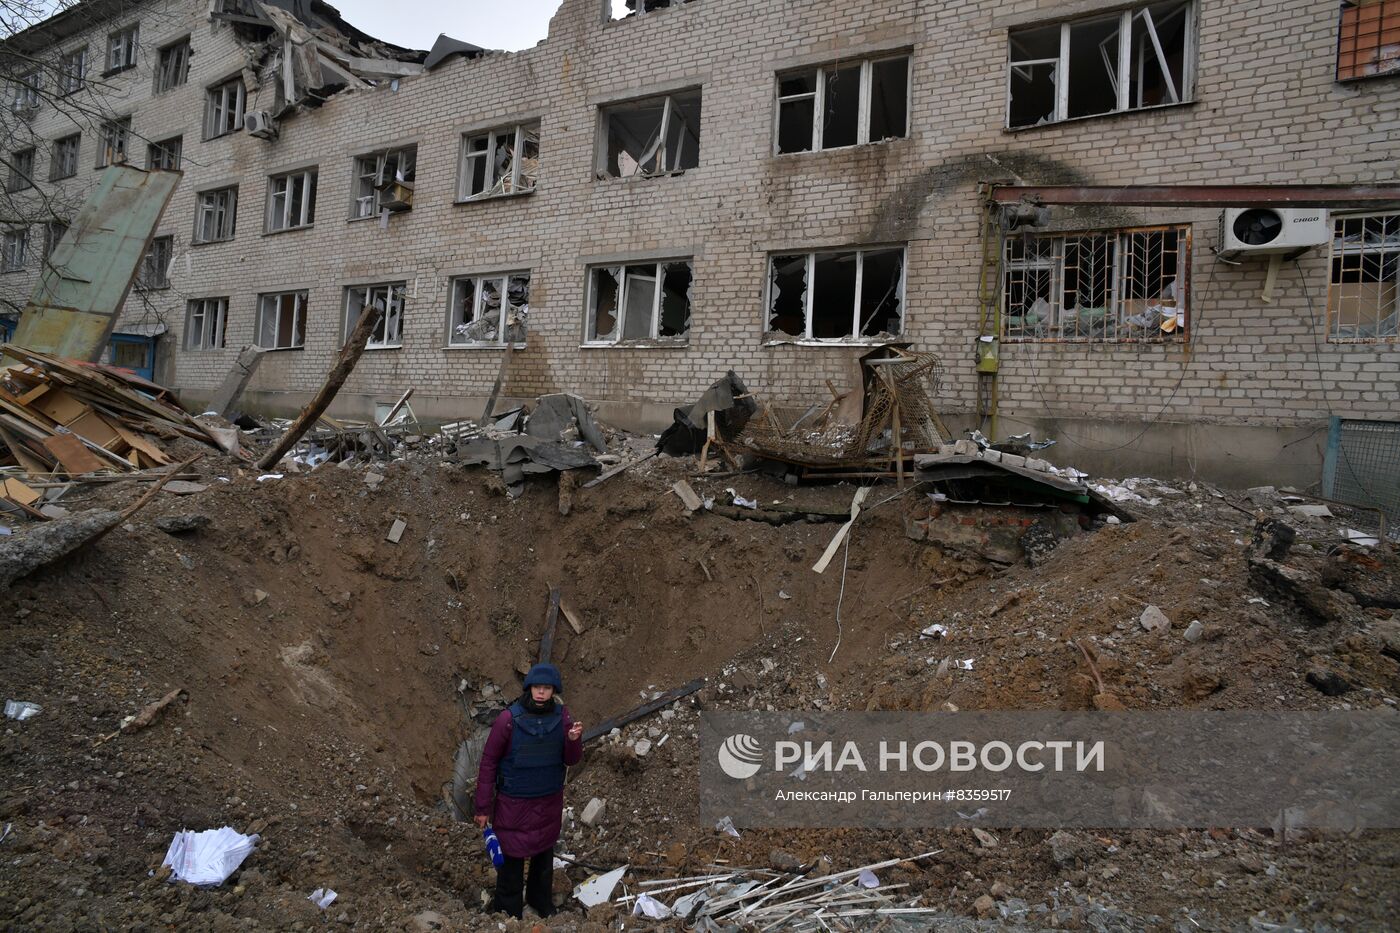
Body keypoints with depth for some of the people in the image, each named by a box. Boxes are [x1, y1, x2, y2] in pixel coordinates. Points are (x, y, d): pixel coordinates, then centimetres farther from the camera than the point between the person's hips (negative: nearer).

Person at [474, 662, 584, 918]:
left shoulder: (561, 716, -10)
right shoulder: (509, 719, -21)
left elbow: (571, 760, -1)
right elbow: (489, 762, -12)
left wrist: (574, 740, -24)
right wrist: (483, 807, -8)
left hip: (549, 802, 4)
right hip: (514, 803, -4)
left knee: (544, 855, 22)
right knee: (512, 859, 8)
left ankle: (541, 901, 46)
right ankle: (508, 913, 30)